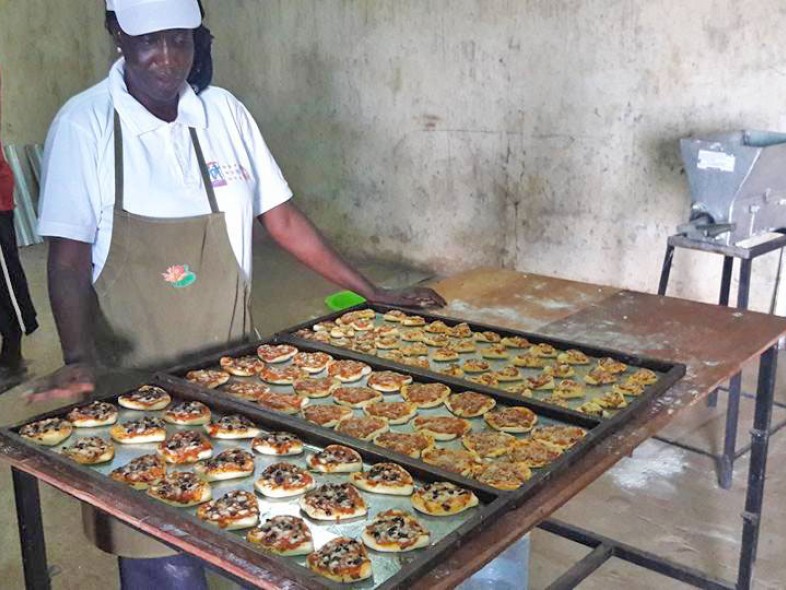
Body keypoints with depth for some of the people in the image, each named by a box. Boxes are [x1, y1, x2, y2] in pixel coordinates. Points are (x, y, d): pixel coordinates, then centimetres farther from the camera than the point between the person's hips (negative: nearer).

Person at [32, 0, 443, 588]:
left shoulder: (224, 112, 1)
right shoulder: (85, 125, -9)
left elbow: (282, 217, 5)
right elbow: (68, 259, -10)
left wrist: (377, 295, 4)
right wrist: (78, 359, -25)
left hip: (230, 362, 4)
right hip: (136, 370, -3)